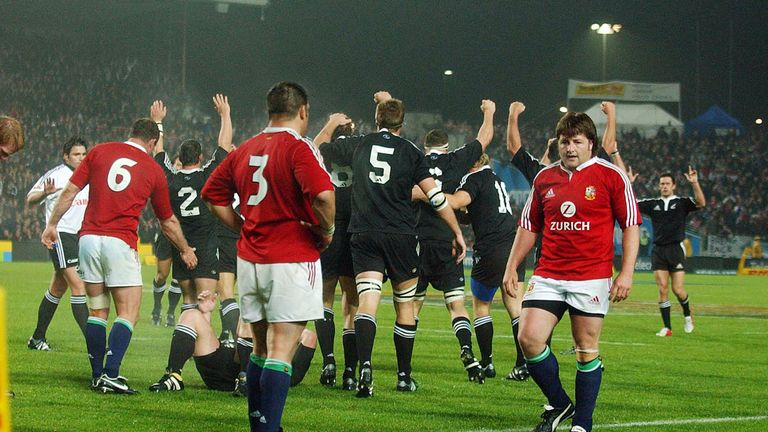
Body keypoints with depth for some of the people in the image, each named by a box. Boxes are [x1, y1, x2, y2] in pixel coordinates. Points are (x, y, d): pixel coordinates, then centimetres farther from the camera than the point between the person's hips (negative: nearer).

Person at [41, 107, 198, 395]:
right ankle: (110, 374, -13)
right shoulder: (153, 170, 7)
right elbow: (168, 222, 17)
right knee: (128, 314, 0)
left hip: (89, 238, 3)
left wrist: (52, 224, 14)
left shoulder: (99, 152, 9)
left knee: (97, 312, 12)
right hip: (121, 242, -3)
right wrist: (186, 251, 31)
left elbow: (70, 191, 5)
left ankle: (97, 375, 12)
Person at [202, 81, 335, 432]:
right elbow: (323, 194, -27)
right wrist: (326, 232, -10)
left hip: (249, 259, 7)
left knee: (261, 347, 17)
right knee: (281, 350, -7)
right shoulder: (298, 147, -12)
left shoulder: (245, 150, 10)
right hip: (292, 259, -7)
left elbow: (213, 194, 18)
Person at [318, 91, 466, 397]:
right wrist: (457, 233, 3)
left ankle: (364, 366, -31)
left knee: (367, 302, -9)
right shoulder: (410, 152, 1)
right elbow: (436, 196, -3)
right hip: (401, 235, -1)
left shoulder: (358, 145, 6)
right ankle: (404, 376, 18)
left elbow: (316, 149, 19)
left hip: (363, 235, 1)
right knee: (405, 305, 12)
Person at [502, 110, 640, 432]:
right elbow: (528, 227, 18)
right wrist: (512, 267, 12)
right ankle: (558, 404, 10)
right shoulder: (544, 178, 10)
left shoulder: (611, 176, -2)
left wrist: (626, 273, -8)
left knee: (587, 350, 0)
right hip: (548, 275, 3)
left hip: (592, 277, -3)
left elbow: (630, 225, -1)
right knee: (529, 337, -10)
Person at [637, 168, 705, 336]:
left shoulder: (682, 203, 3)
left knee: (677, 289, -6)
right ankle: (667, 327, 1)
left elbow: (701, 203, -13)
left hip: (676, 249, -2)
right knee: (663, 289, -4)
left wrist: (694, 183, -23)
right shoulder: (652, 204, 11)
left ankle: (687, 315, 25)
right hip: (658, 251, 2)